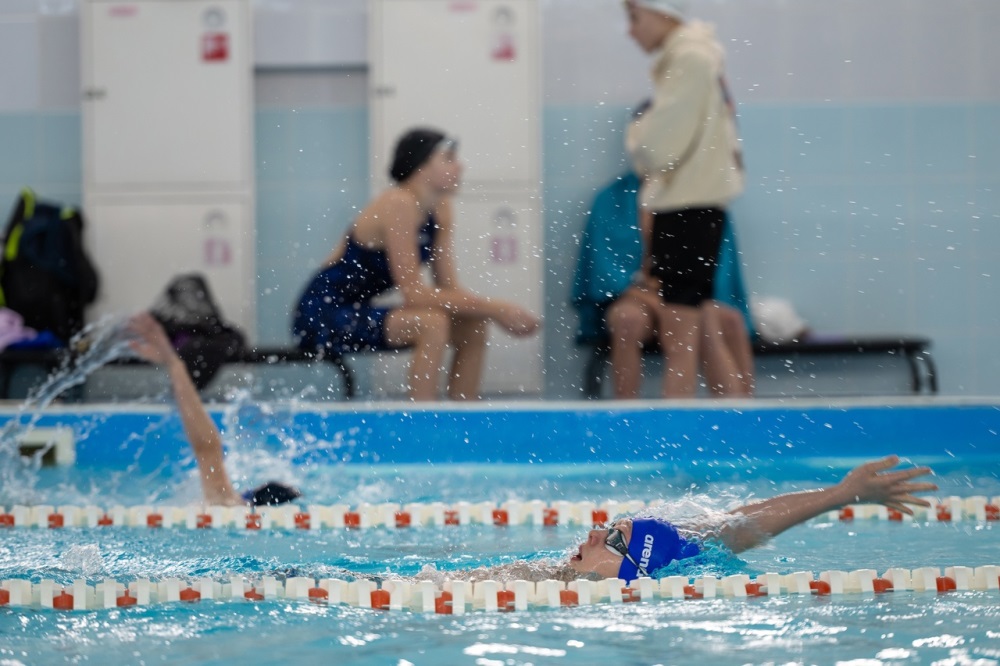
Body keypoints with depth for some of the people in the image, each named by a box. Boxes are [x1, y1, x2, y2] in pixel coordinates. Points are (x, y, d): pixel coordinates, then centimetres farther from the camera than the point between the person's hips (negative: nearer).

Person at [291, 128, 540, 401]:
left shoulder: (439, 210, 5)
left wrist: (496, 309, -16)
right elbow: (412, 292, -25)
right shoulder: (398, 205, -21)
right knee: (431, 324, -28)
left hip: (356, 312, 9)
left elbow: (449, 287, 3)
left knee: (473, 326, 2)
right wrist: (493, 308, -24)